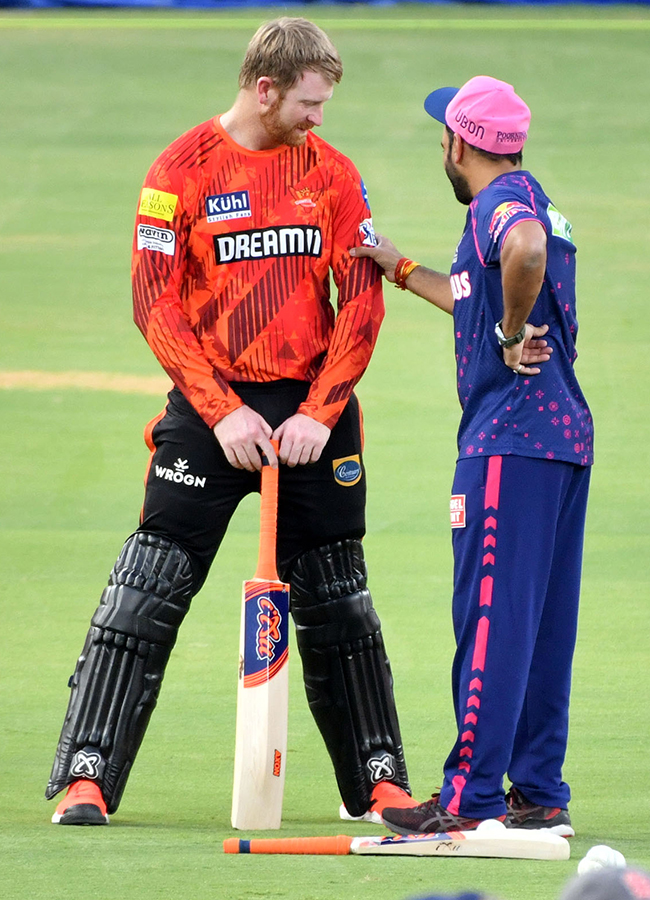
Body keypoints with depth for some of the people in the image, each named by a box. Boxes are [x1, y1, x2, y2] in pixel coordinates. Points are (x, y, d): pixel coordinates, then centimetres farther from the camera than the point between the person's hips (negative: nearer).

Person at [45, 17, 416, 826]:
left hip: (312, 406, 3)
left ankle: (378, 780, 19)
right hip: (211, 408, -3)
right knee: (145, 594, -8)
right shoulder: (182, 171, -4)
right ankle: (85, 778, -8)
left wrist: (319, 414, -8)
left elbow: (363, 302, 3)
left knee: (336, 602, 10)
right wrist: (223, 413, -14)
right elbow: (155, 305, -7)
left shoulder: (332, 173, 5)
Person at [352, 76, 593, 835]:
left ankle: (472, 799, -8)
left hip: (511, 438, -10)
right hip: (567, 432, 10)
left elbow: (526, 250, -35)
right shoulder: (537, 203, 19)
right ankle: (539, 794, 16)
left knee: (491, 618, -8)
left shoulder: (500, 201, -10)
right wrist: (402, 270, 37)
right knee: (544, 622, 12)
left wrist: (513, 335, -22)